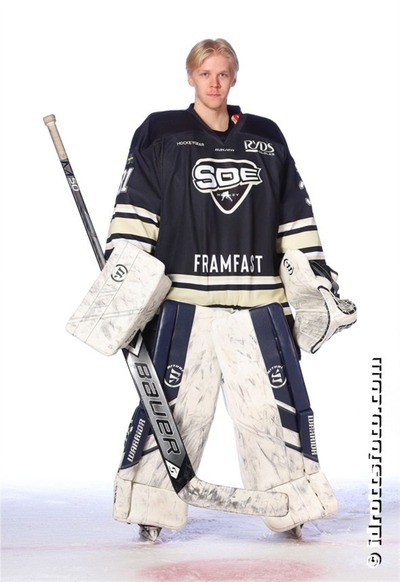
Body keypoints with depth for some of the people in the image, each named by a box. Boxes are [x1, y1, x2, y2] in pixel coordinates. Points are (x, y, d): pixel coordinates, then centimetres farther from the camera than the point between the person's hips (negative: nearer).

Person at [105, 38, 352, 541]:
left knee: (269, 405, 4)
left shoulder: (266, 137, 16)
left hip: (257, 300, 3)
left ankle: (291, 506, 18)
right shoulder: (160, 134, 7)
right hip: (183, 298, -2)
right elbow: (135, 209, 2)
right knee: (177, 403, -1)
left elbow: (296, 214, 17)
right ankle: (152, 509, 14)